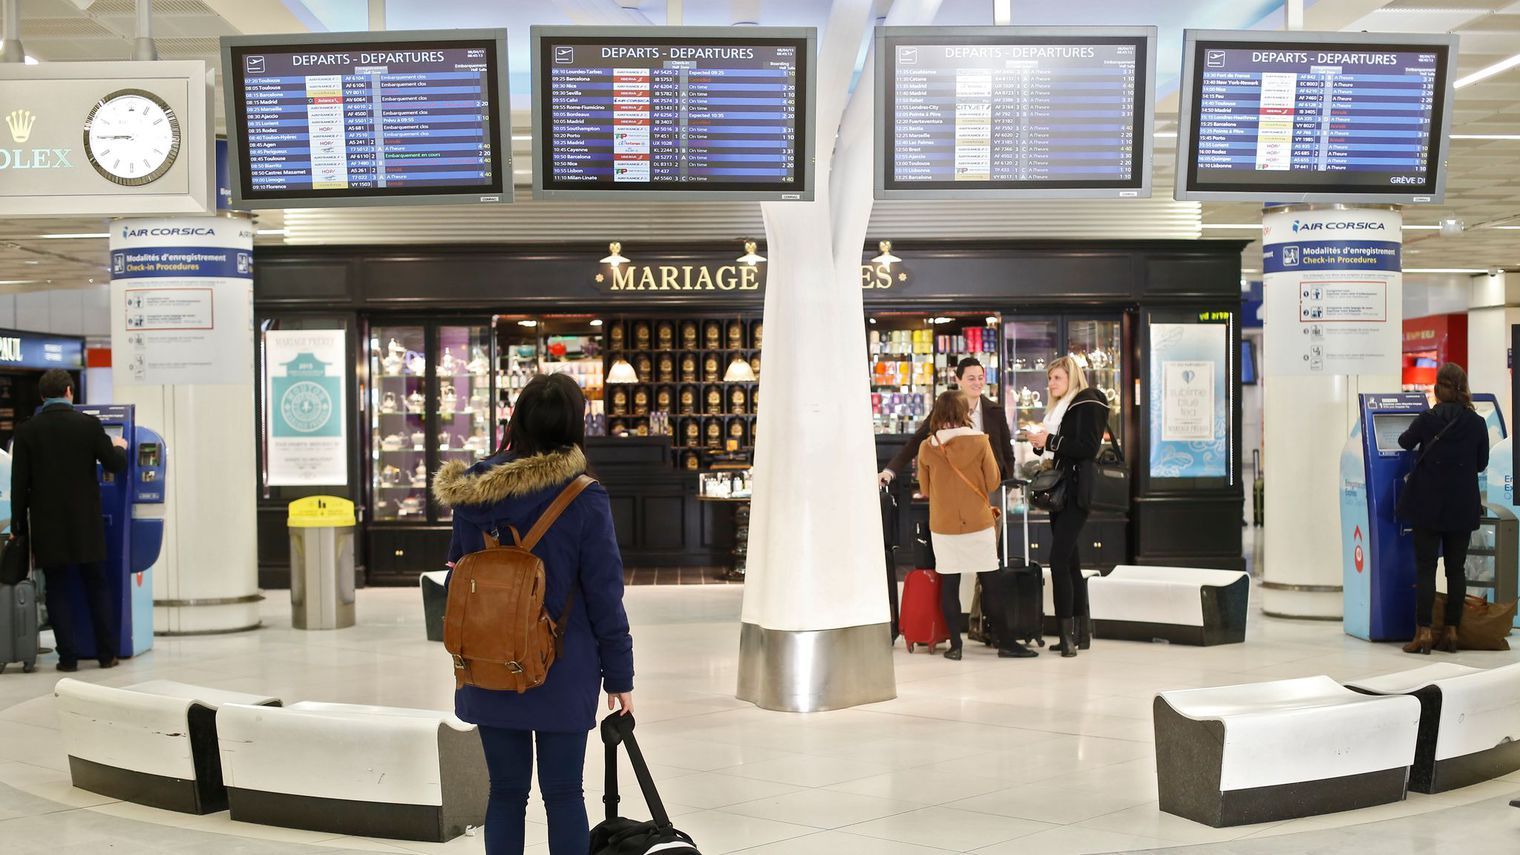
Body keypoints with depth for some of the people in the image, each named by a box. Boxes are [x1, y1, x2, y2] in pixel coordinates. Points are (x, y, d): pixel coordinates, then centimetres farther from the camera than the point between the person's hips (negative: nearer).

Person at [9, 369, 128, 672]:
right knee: (97, 587, 10)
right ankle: (107, 654, 13)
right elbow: (115, 465, -2)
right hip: (86, 523, 0)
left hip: (47, 525, 0)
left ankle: (68, 656, 5)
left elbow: (19, 484, -2)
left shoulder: (27, 431, -3)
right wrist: (119, 447, 21)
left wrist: (18, 528, 4)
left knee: (58, 590, 7)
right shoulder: (89, 424, -5)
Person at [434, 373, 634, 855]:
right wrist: (619, 675, -1)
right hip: (562, 673, -3)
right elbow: (604, 595, -10)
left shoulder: (473, 493, -2)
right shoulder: (585, 500, -13)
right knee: (563, 794, 7)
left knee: (506, 792, 13)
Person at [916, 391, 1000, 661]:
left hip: (943, 526, 1)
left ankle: (955, 644, 7)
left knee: (949, 585, 6)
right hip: (979, 523, -1)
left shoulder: (927, 447, -3)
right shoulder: (980, 441, -8)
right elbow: (993, 483, -3)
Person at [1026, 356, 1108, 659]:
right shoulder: (1061, 407, 20)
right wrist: (1041, 442, 3)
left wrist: (1051, 441, -16)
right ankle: (1081, 633, 15)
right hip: (1061, 489, 10)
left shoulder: (1088, 403, -7)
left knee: (1059, 558, -16)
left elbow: (1088, 447, -17)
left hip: (1076, 491, -10)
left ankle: (1068, 633, -15)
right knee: (1069, 560, 10)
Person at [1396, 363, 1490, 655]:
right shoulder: (1477, 423, -3)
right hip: (1462, 507, 2)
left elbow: (1405, 442, 11)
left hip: (1428, 504, -2)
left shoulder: (1428, 419, -9)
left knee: (1425, 568, 1)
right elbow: (1481, 464, 8)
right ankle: (1451, 632, 11)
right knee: (1456, 569, 9)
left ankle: (1423, 633, -2)